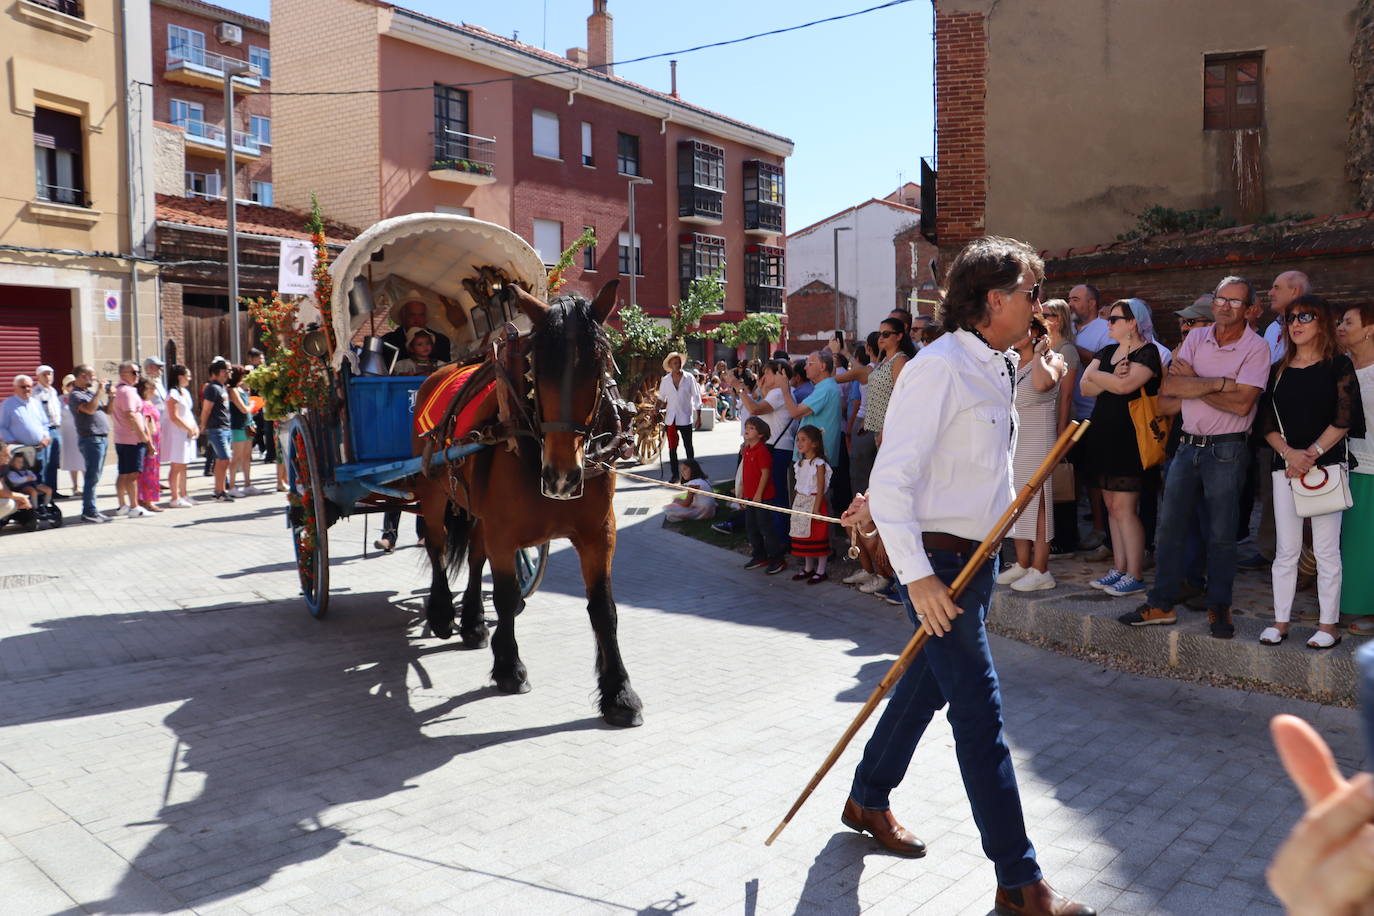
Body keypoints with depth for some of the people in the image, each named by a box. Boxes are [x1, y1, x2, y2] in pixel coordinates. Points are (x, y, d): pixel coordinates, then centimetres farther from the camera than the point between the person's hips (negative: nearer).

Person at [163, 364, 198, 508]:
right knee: (176, 466, -6)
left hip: (187, 433, 9)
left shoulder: (185, 392, 15)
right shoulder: (173, 393, -13)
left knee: (183, 466, 14)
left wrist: (195, 427, 7)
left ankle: (183, 495, 21)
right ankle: (174, 498, -4)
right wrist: (189, 429, -13)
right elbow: (174, 417, -18)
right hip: (176, 433, -9)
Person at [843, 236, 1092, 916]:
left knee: (926, 682, 18)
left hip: (979, 554, 9)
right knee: (980, 712, -4)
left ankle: (867, 801, 38)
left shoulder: (999, 367, 10)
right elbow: (894, 474, -22)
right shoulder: (938, 368, -19)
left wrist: (883, 501, 13)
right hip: (939, 560, -9)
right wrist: (916, 576, -23)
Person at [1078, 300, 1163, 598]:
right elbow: (1085, 387, 4)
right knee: (1112, 506, 10)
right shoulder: (1106, 353, 15)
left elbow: (1125, 386, -22)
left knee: (1124, 507, -7)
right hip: (1103, 436, 8)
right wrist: (1112, 379, -13)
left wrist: (1096, 375, -5)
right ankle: (1119, 569, 17)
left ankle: (1134, 576, 0)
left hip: (1130, 437, -8)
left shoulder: (1147, 353, -7)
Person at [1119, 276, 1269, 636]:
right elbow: (1168, 387, -7)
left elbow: (1241, 404, -18)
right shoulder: (1196, 338, 6)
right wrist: (1220, 382, -16)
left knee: (1221, 534, 3)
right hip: (1188, 444, 5)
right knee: (1170, 525, 7)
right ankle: (1162, 604, 16)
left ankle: (1219, 608, 17)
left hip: (1226, 450, -4)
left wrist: (1192, 382, -9)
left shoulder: (1256, 347, -7)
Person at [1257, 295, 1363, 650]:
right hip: (1285, 467, 3)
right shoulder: (1279, 370, 12)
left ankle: (1329, 624, 9)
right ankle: (1280, 621, 12)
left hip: (1326, 465, -3)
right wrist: (1289, 452, -10)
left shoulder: (1338, 365, 2)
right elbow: (1266, 423, 7)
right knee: (1285, 549, 5)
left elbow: (1344, 419, -6)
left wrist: (1312, 453, -14)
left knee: (1326, 550, 0)